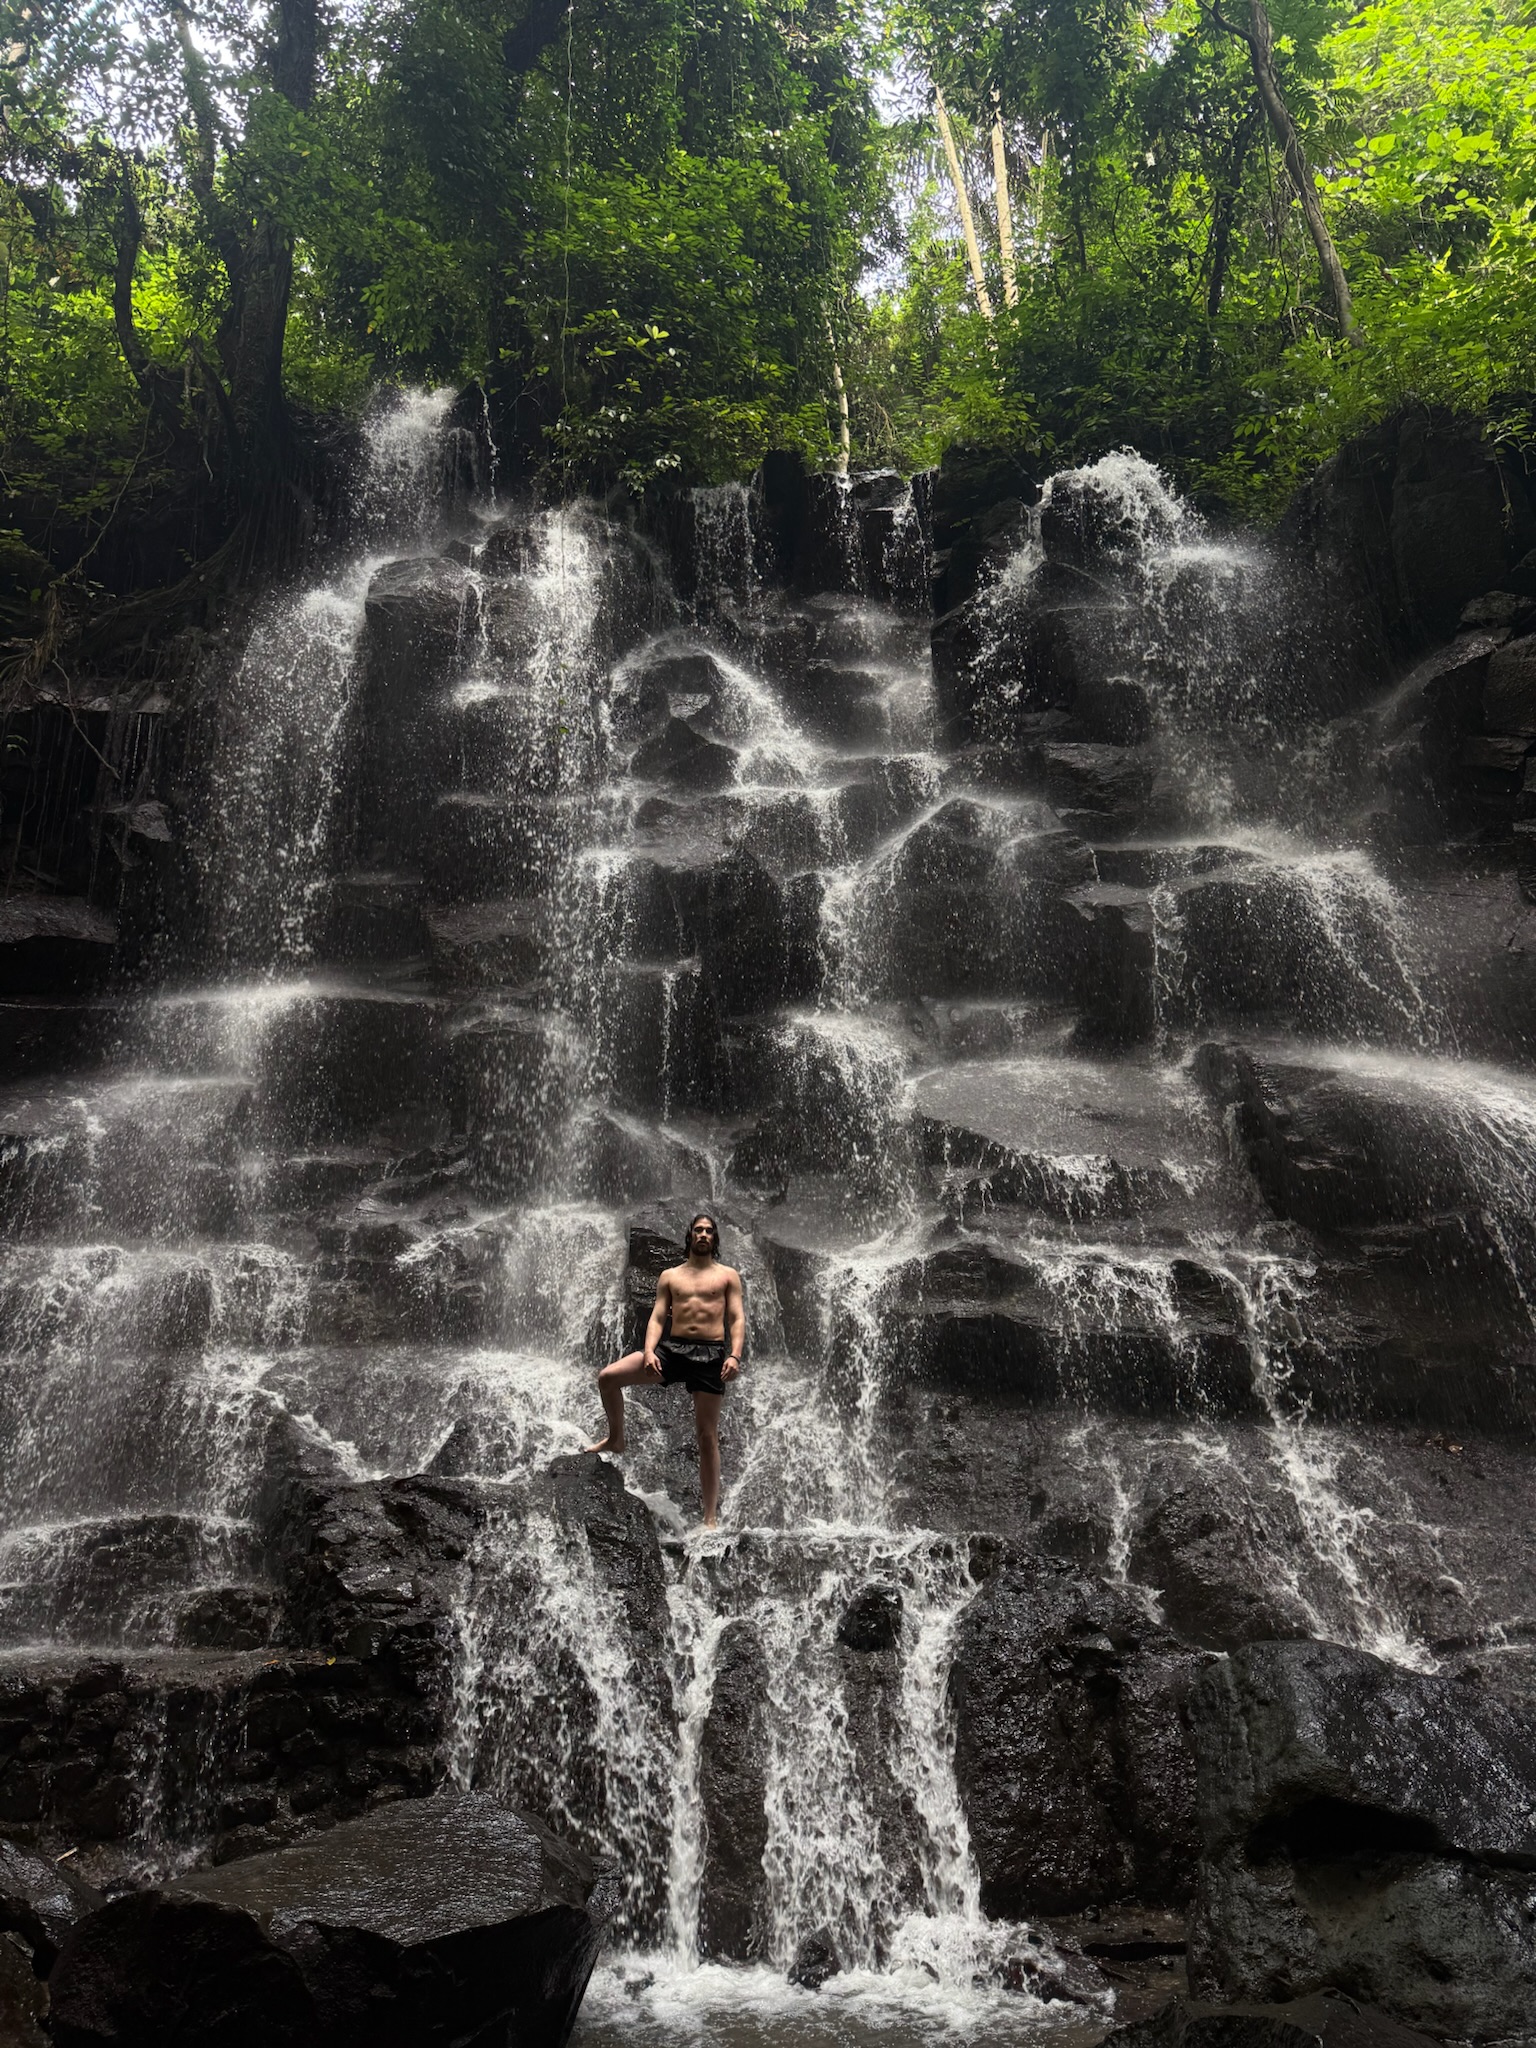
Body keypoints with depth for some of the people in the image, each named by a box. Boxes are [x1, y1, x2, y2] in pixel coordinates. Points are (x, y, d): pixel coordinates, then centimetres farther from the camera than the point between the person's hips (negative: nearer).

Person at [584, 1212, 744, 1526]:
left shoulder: (728, 1275, 11)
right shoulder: (670, 1276, 15)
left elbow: (737, 1318, 3)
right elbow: (657, 1318, 8)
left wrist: (734, 1356, -13)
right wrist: (649, 1352, -10)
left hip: (711, 1354, -2)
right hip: (672, 1347, 2)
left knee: (708, 1435, -1)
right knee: (607, 1377, -14)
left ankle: (711, 1516, 5)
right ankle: (616, 1438, 11)